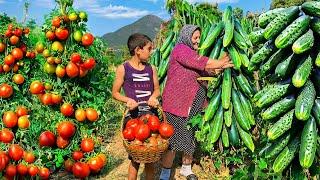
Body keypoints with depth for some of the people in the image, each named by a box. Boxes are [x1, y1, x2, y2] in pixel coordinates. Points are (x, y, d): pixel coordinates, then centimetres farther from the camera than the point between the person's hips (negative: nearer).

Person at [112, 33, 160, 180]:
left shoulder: (151, 69, 6)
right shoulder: (123, 69, -3)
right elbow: (115, 93, 1)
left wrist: (153, 96, -9)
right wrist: (128, 100, -17)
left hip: (151, 114, 3)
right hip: (134, 115, -3)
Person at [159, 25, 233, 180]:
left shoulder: (192, 52, 19)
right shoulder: (180, 49, -9)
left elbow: (207, 70, 11)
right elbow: (201, 63, -19)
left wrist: (222, 66, -5)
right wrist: (220, 62, -9)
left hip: (193, 106, 9)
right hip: (176, 104, -9)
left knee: (191, 139, 16)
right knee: (173, 142, -3)